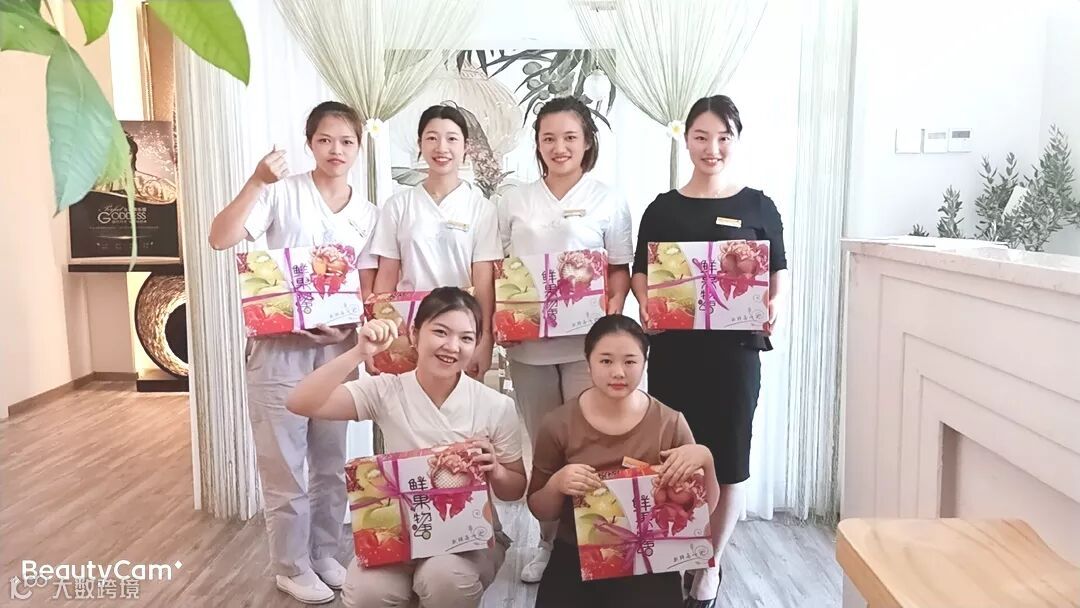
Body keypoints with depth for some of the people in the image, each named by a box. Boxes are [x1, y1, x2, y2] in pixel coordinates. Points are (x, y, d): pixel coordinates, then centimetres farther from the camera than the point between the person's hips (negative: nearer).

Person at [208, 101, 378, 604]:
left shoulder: (367, 215, 6)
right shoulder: (282, 192, -7)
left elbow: (367, 290, 7)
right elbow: (220, 239, -18)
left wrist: (351, 328, -11)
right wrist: (256, 182, -27)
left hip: (336, 349, 4)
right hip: (279, 346, -4)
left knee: (332, 463, 15)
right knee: (285, 464, 6)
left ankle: (325, 554, 33)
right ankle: (292, 567, 23)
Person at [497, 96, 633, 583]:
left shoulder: (607, 200, 3)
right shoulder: (515, 202, 9)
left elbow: (621, 269, 2)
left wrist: (614, 307, -15)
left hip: (586, 341, -2)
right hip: (528, 342, 3)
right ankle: (547, 541, 25)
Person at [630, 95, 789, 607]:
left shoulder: (759, 207, 4)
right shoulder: (663, 208, 7)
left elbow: (778, 272, 6)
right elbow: (640, 272, 8)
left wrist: (772, 306, -13)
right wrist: (646, 304, -12)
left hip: (734, 347, -1)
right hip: (672, 346, 1)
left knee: (728, 458, 6)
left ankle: (710, 565, 24)